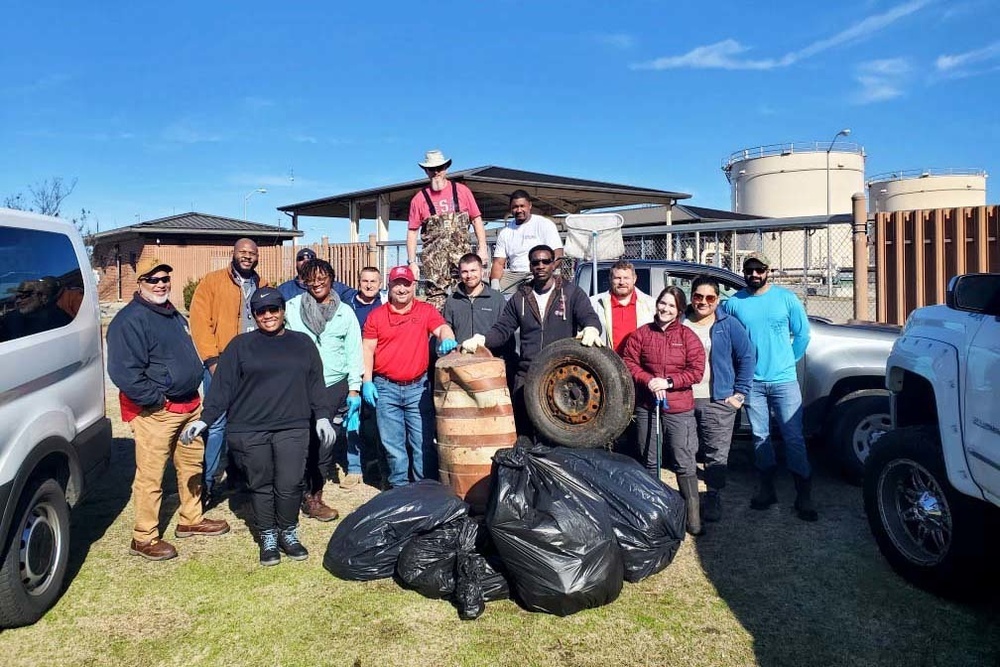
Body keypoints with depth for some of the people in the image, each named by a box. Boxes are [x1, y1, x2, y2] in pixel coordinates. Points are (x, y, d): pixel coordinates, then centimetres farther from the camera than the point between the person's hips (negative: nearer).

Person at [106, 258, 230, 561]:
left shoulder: (173, 315, 15)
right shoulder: (130, 320, -14)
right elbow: (124, 371, -21)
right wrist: (156, 400, -19)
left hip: (189, 405, 9)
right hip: (156, 411, -9)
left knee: (192, 465, 18)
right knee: (150, 476, -2)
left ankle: (191, 519, 34)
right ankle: (144, 538, 11)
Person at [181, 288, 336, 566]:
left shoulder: (302, 343, 12)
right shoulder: (241, 345, 6)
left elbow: (315, 384, 14)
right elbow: (222, 386, 2)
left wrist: (322, 417, 7)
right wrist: (205, 419, -6)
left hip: (292, 428, 1)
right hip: (249, 431, -1)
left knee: (290, 484, -4)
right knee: (260, 486, 7)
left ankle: (288, 533, 18)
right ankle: (268, 538, 23)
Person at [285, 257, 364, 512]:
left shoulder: (345, 312, 9)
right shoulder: (292, 308, 6)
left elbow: (354, 352, 8)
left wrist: (354, 388, 3)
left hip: (334, 385, 1)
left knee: (323, 442, 1)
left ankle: (313, 496, 13)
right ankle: (308, 496, 9)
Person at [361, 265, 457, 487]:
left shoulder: (427, 311, 5)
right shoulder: (376, 315, 5)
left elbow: (442, 328, -10)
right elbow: (367, 350, 4)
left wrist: (447, 339, -35)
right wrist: (367, 382, -5)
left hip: (418, 387, -1)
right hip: (385, 388, 1)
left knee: (424, 442, 1)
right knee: (392, 443, 8)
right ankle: (399, 486, 23)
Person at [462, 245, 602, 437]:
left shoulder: (571, 293, 8)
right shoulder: (520, 298, 16)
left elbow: (589, 317, -5)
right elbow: (502, 329, 12)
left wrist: (591, 329, -31)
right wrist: (482, 339, -10)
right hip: (526, 377, 3)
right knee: (523, 431, 4)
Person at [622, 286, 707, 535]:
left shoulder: (687, 336, -2)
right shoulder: (641, 333, 2)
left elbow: (696, 371, -6)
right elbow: (628, 362, 2)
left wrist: (668, 382, -16)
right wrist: (647, 380, -14)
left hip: (679, 409, -2)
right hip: (647, 407, 2)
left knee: (685, 464, 0)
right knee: (649, 462, 14)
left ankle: (693, 515, 10)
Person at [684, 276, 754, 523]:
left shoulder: (729, 325, 1)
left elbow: (746, 358, 2)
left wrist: (739, 393, -2)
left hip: (718, 401, -2)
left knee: (717, 456, 1)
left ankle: (713, 500, 15)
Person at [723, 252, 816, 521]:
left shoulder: (786, 298, -1)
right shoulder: (733, 303, 1)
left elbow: (803, 333, 7)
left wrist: (789, 361, 7)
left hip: (784, 380, -1)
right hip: (752, 382, 2)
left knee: (793, 437, -2)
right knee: (760, 436, 9)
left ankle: (804, 496, 5)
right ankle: (767, 488, 22)